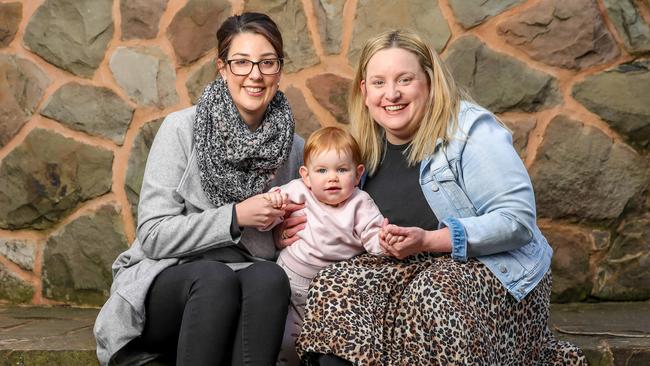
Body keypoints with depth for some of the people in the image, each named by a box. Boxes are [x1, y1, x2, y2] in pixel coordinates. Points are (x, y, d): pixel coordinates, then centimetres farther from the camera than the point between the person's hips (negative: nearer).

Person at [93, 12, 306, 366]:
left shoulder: (294, 148, 4)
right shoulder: (181, 129, -6)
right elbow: (152, 236, -10)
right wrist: (234, 217, -19)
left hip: (252, 288, 3)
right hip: (169, 277, -2)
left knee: (270, 277, -32)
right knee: (215, 277, -36)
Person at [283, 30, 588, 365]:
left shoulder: (471, 130, -10)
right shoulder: (367, 148, 8)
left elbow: (518, 219, -17)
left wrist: (428, 241, -23)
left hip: (494, 270, -4)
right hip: (407, 268, 5)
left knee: (431, 299, -36)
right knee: (334, 287, -23)